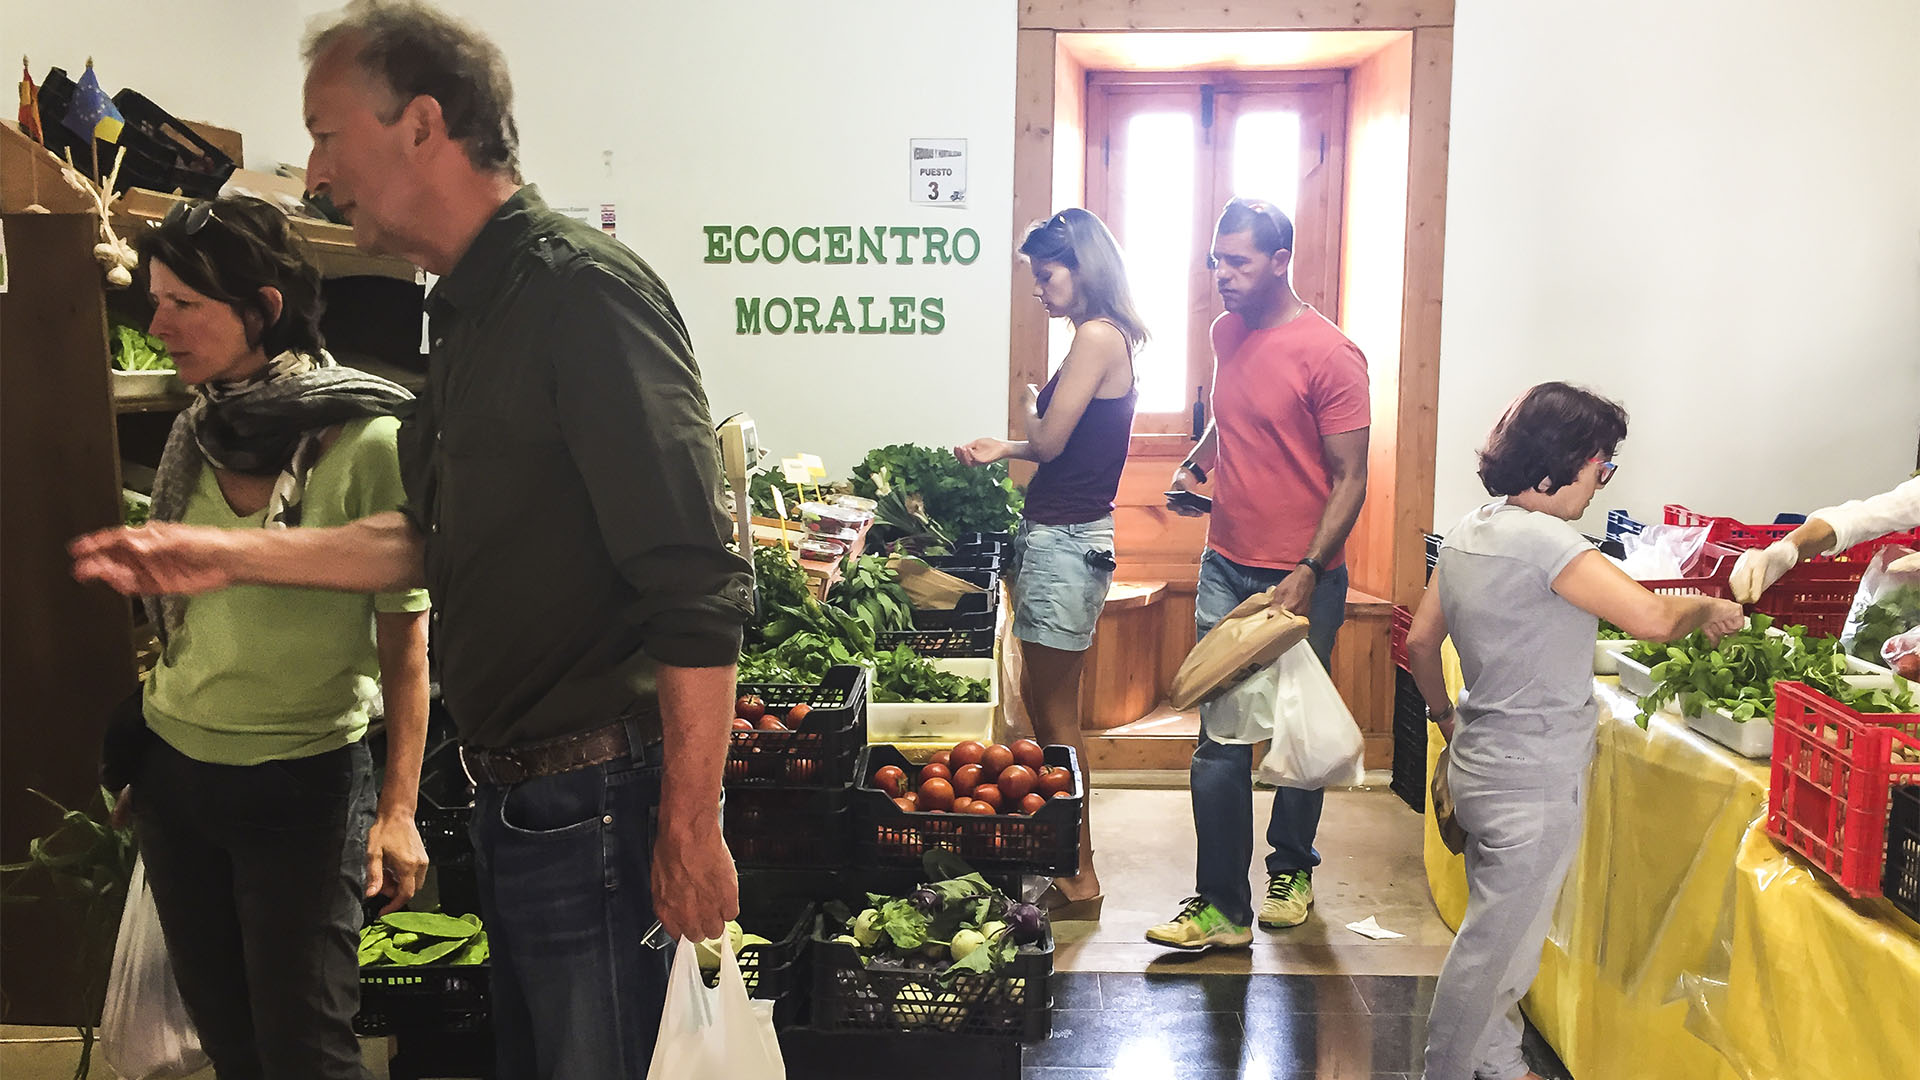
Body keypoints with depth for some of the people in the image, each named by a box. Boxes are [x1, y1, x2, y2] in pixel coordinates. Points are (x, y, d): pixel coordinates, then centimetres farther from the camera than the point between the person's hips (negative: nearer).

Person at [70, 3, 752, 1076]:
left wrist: (690, 833, -22)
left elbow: (700, 591, -24)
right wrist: (234, 555, 15)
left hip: (599, 807, -9)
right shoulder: (469, 311, 12)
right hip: (515, 795, 10)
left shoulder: (586, 290, -19)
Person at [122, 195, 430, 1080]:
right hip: (173, 769, 6)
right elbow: (171, 605, 14)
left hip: (304, 783, -6)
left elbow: (405, 643, -12)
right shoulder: (193, 436, 3)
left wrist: (397, 810, -12)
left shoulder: (366, 444, -15)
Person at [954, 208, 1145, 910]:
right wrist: (1003, 450, 18)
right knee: (1041, 701, 16)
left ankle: (1079, 875, 10)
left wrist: (1031, 407, 3)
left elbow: (1050, 440, -17)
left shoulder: (1097, 335, -15)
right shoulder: (1106, 337, 15)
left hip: (1067, 539, -10)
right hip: (1056, 536, 10)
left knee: (1054, 712, -1)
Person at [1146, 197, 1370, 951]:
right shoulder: (1227, 333, 8)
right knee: (1220, 740, 1)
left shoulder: (1329, 354, -12)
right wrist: (1193, 468, 6)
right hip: (1225, 568, 5)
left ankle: (1291, 870, 33)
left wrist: (1308, 572, -20)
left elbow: (1350, 479, -12)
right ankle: (1222, 908, 7)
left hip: (1301, 579, -5)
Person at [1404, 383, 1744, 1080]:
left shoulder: (1467, 533, 6)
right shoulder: (1543, 539, -22)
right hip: (1534, 782, -9)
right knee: (1493, 947, 5)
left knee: (1505, 938, 23)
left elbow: (1419, 641, 14)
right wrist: (1709, 609, -8)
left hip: (1480, 763, 9)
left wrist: (1447, 718, 25)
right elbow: (1652, 618, -28)